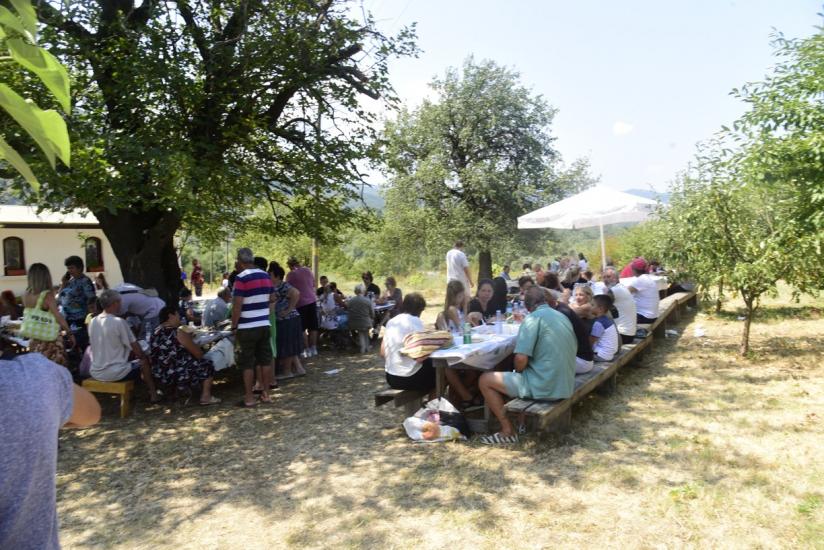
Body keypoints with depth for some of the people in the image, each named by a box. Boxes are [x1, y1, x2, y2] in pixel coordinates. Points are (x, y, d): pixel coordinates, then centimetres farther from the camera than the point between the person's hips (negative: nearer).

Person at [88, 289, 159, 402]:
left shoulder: (92, 322, 2)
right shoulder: (119, 322, -17)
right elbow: (138, 352, -14)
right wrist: (143, 356, 9)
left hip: (95, 373, 7)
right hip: (115, 373, -7)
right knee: (145, 361, 17)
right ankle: (153, 394, 21)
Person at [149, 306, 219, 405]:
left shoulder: (156, 332, 4)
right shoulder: (178, 333, -18)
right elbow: (199, 354, -9)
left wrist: (186, 338, 12)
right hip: (179, 377, -8)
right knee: (207, 365, 13)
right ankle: (206, 397, 13)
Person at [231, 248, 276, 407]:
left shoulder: (241, 278, -14)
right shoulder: (266, 276, 6)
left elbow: (237, 306, -16)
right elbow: (272, 300, 13)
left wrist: (234, 326, -8)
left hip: (247, 328, -6)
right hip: (264, 325, 6)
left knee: (247, 363, 3)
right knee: (265, 360, 11)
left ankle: (249, 398, 8)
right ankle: (266, 394, 18)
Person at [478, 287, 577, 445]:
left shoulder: (533, 318, -13)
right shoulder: (562, 317, 10)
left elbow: (521, 359, -21)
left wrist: (518, 372, 2)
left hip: (544, 387, -8)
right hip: (566, 385, 8)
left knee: (485, 380, 3)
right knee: (520, 375, 33)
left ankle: (508, 431, 7)